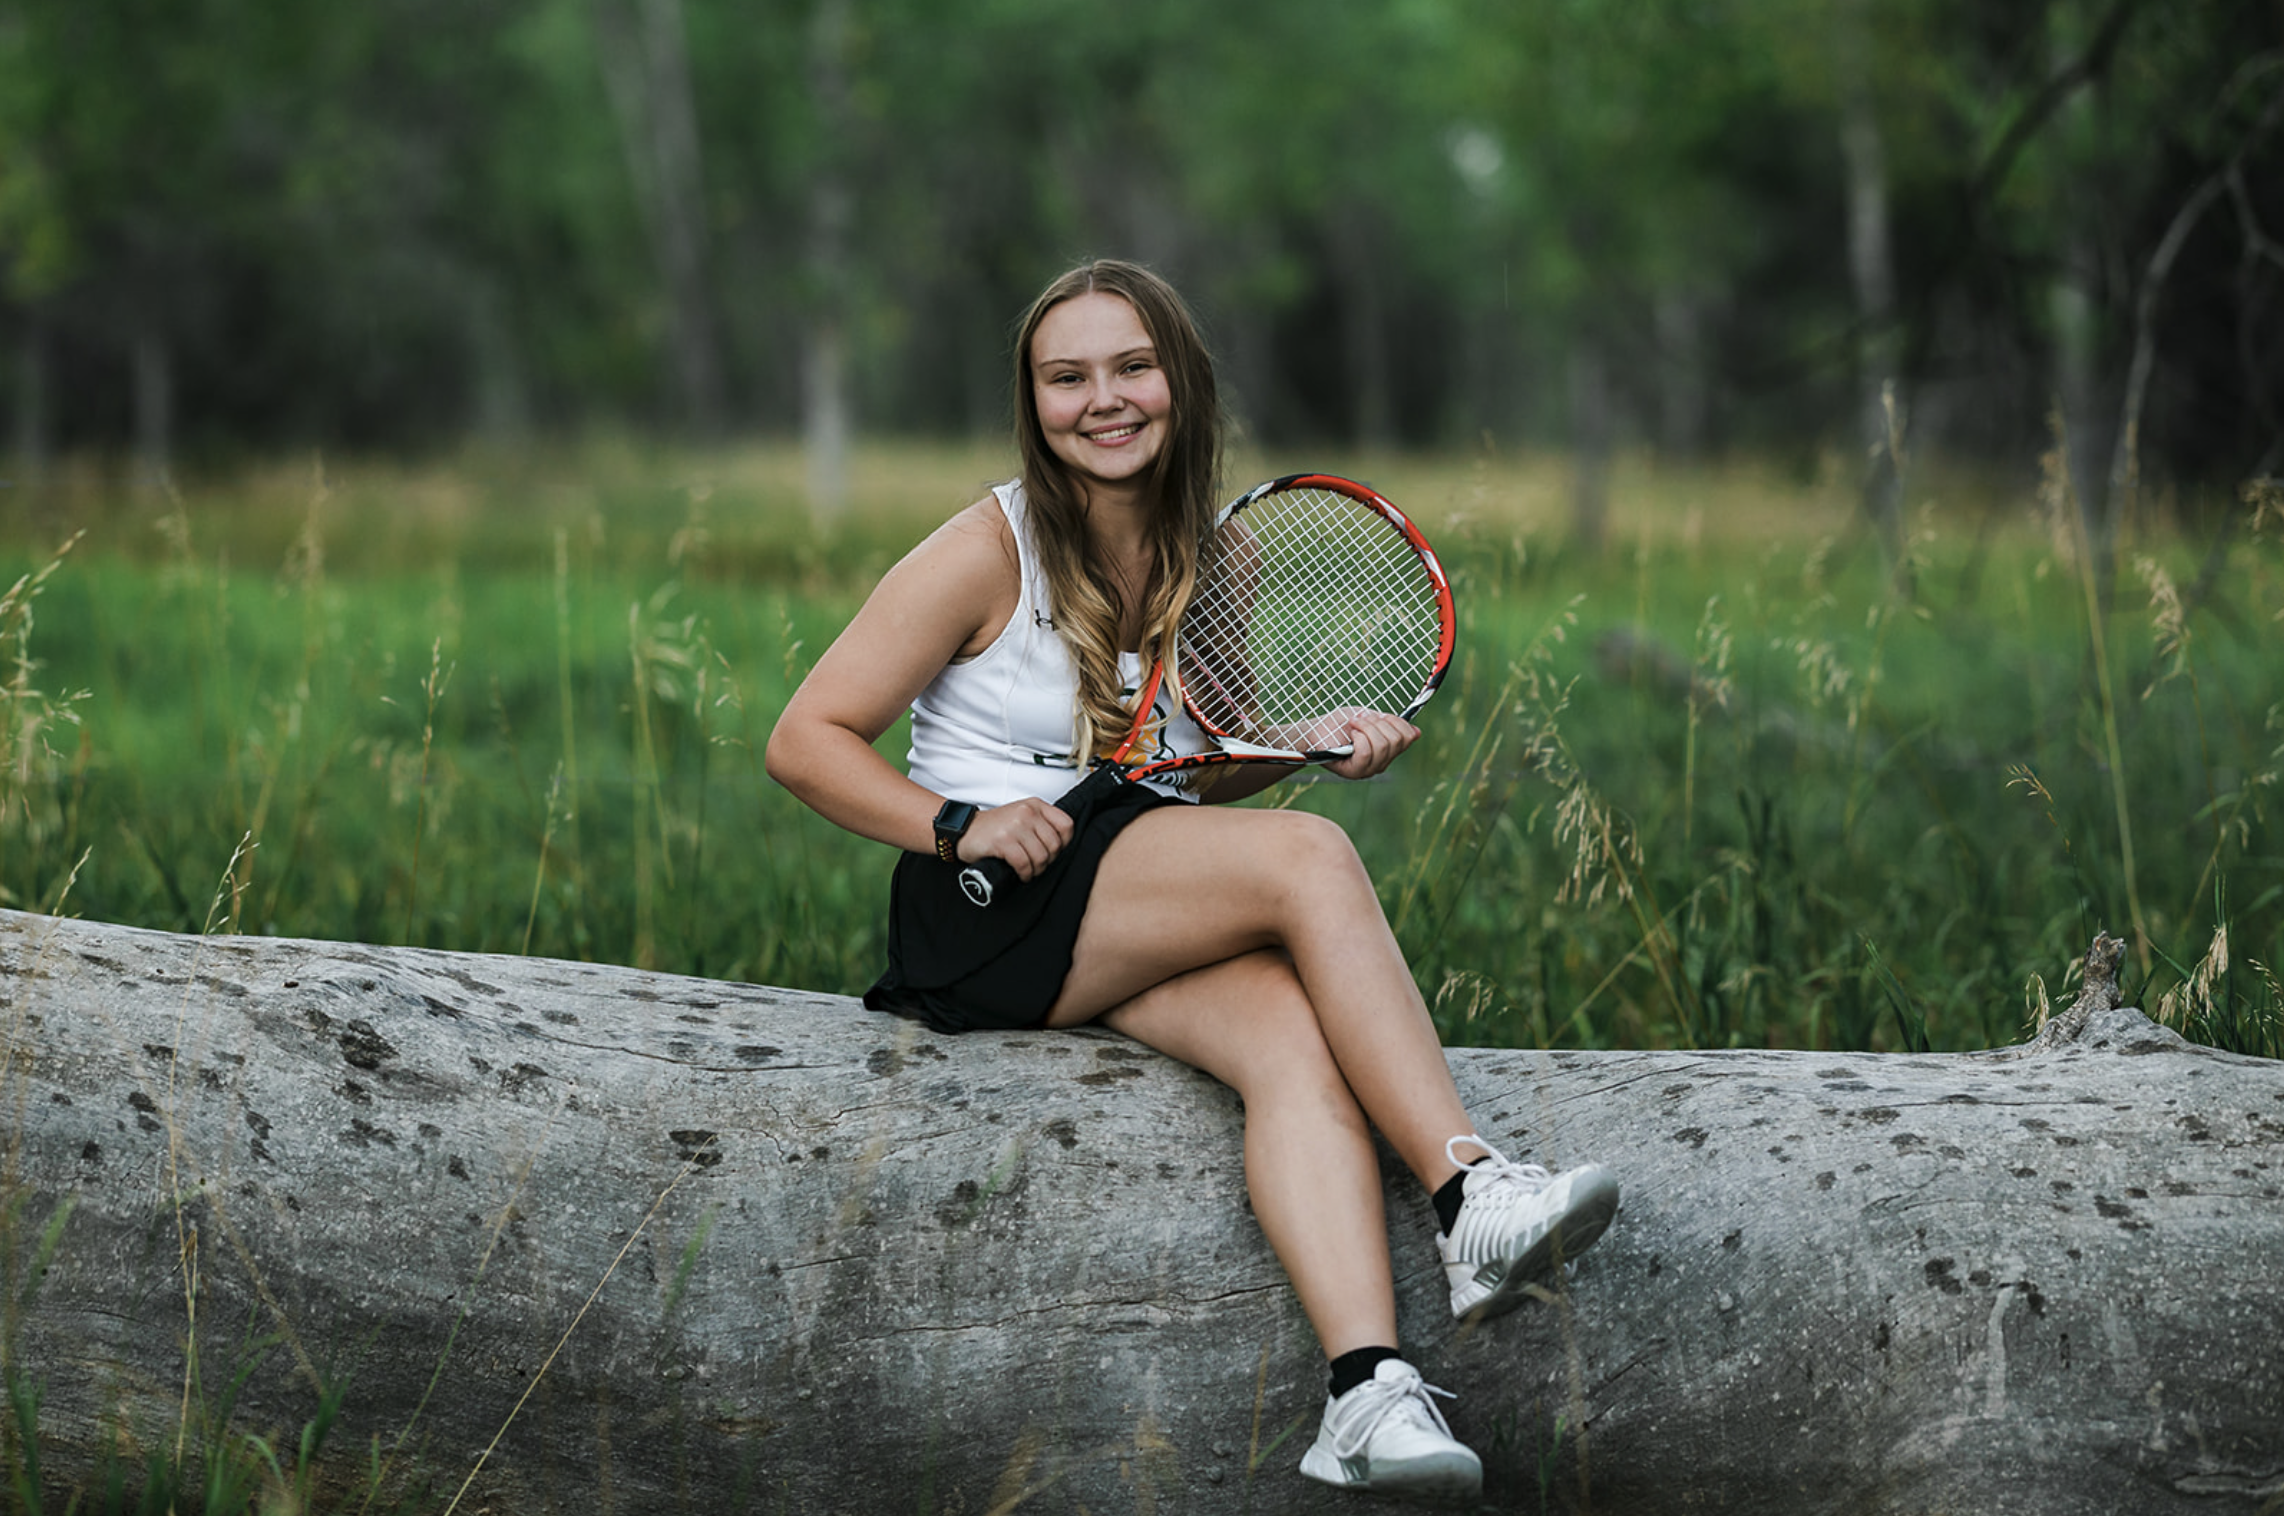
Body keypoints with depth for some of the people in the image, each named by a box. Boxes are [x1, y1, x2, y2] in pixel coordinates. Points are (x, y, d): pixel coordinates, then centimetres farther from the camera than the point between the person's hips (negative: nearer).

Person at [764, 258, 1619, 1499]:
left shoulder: (1213, 559, 11)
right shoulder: (990, 552, -5)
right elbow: (806, 742, -4)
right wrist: (961, 824, -18)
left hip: (1148, 929, 5)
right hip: (987, 924, -5)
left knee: (1297, 1034, -30)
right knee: (1307, 855, -28)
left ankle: (1368, 1395, -45)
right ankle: (1470, 1193, -30)